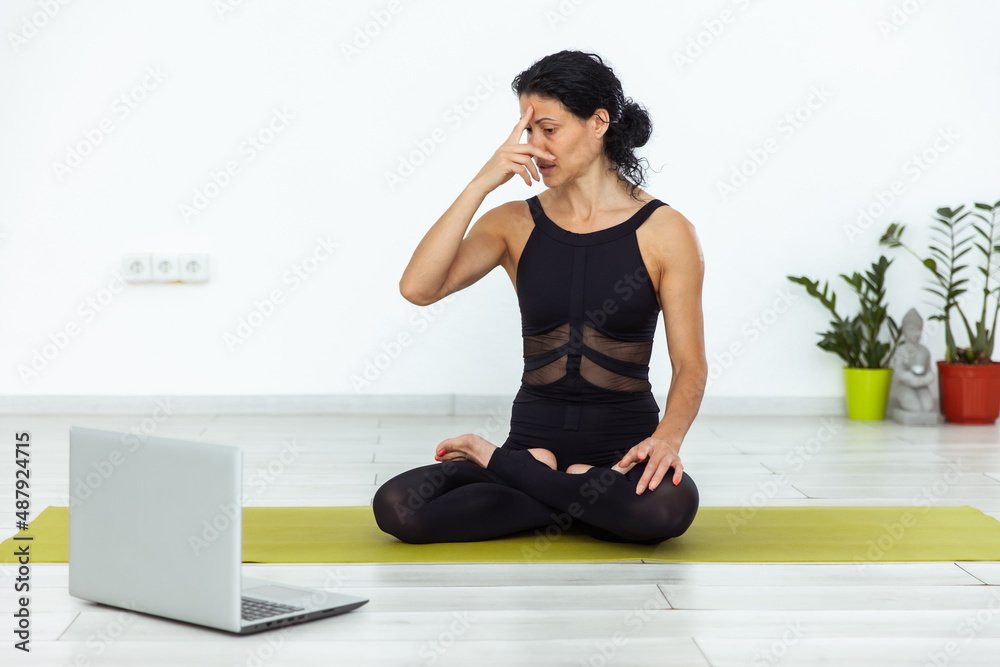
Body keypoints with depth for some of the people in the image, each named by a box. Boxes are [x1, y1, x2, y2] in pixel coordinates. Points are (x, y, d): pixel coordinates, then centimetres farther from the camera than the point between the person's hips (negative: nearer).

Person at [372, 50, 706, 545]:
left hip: (622, 448, -1)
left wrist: (667, 436, -23)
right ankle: (575, 497, -7)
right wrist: (482, 183, -15)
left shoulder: (663, 232, -1)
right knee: (395, 506, -24)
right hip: (535, 439, 2)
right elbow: (417, 288, -11)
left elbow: (690, 366, -3)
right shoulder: (516, 223, 5)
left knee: (669, 505, -38)